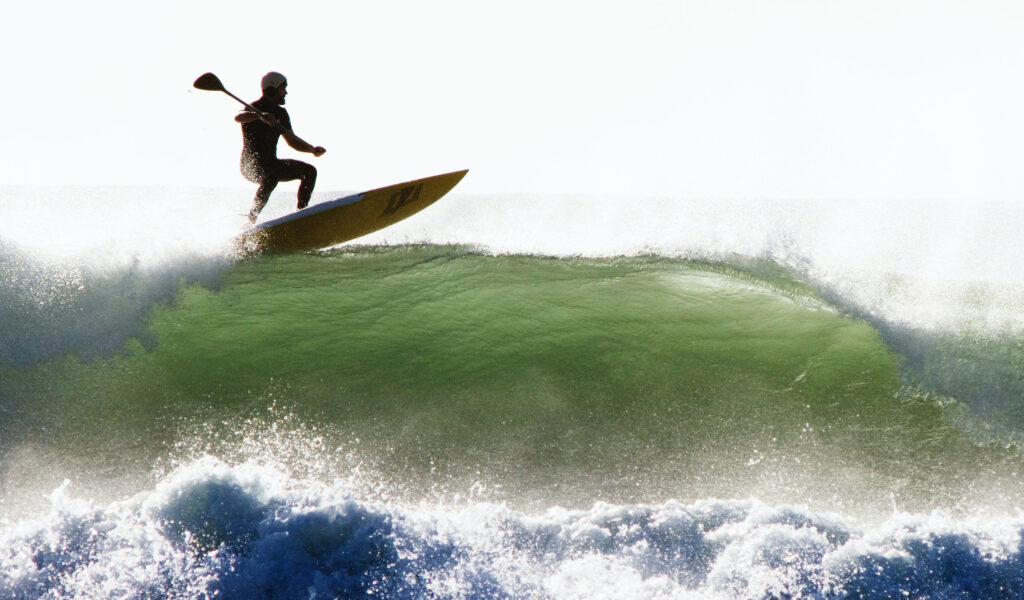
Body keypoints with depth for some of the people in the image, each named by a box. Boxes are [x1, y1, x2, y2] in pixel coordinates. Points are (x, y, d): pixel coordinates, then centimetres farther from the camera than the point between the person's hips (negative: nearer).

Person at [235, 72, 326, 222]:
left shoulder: (281, 113, 11)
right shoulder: (254, 108, -13)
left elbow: (292, 140, 17)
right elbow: (239, 117, -36)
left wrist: (312, 149, 1)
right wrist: (260, 116, -54)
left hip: (271, 164, 8)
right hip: (252, 165, -8)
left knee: (310, 171, 0)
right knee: (272, 178, -38)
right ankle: (252, 218, -27)